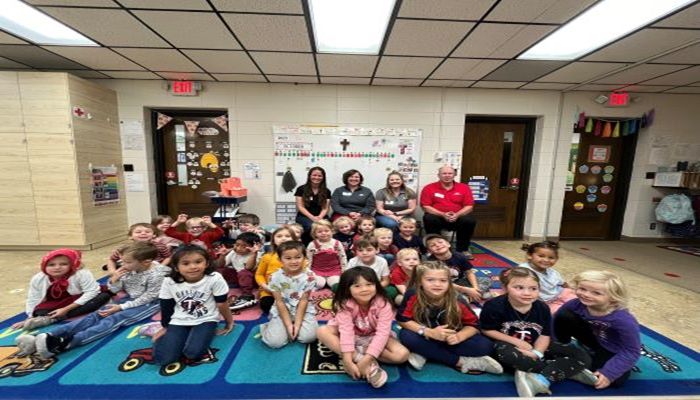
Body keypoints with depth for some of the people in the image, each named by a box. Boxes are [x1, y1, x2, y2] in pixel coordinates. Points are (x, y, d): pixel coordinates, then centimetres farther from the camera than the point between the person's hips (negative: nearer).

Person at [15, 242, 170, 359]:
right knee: (96, 315, -12)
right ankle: (49, 336, -25)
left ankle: (64, 343, -42)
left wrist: (121, 307, -17)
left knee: (114, 319, -27)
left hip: (148, 304, -8)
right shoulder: (128, 270, 0)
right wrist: (114, 280, -15)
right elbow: (114, 290, 8)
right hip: (130, 298, 8)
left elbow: (147, 298, -18)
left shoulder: (156, 274, -23)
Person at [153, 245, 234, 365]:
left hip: (205, 320, -3)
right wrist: (165, 328, 16)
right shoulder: (169, 282, -13)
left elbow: (222, 304, -10)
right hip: (179, 322, 3)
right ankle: (185, 337, 16)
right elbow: (166, 307, 5)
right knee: (162, 358, -12)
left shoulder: (215, 278, -23)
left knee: (193, 353, -23)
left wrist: (229, 323, 4)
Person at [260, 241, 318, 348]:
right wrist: (288, 324, -14)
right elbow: (280, 302, -10)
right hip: (281, 312, 0)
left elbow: (303, 301, -12)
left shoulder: (309, 276, -15)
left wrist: (297, 324, -15)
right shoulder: (276, 277, -14)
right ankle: (269, 328, 15)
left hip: (304, 311, 0)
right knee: (274, 342, -17)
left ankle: (296, 327, 10)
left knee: (308, 336, -20)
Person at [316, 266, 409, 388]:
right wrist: (347, 360, -39)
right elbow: (346, 331, -30)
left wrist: (367, 359, -37)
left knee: (402, 354, -24)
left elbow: (382, 333, -29)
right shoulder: (344, 304, -23)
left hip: (373, 338, 0)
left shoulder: (383, 304, -25)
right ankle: (365, 361, -30)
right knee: (322, 331, -26)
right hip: (352, 337, 0)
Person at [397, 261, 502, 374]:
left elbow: (473, 324, -9)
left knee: (485, 346, -20)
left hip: (450, 339, 2)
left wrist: (458, 337, -30)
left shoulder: (457, 301, -20)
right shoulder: (413, 295, -26)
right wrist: (429, 332, -32)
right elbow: (402, 319, -21)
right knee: (406, 336, -33)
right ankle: (461, 362, -20)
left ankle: (424, 353, -21)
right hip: (425, 337, -1)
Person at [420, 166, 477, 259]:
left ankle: (462, 249, -5)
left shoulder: (464, 187, 3)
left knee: (470, 220, -26)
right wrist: (442, 214, -21)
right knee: (429, 219, -33)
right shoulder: (429, 188, -4)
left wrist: (457, 215, -20)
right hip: (438, 217, -2)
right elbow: (425, 206, -9)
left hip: (457, 218, 2)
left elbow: (469, 206, 0)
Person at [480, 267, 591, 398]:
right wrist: (516, 342, -18)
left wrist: (537, 353, -22)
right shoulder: (494, 306, -21)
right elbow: (487, 330, -14)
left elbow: (545, 335, -2)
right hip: (507, 344, -5)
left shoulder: (542, 308, -6)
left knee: (581, 356, -9)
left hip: (534, 346, 5)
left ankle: (541, 379, -26)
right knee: (507, 354, -41)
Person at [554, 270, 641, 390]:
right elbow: (557, 320, -13)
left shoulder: (624, 321, -34)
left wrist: (608, 373, -24)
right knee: (563, 316, -22)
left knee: (615, 381, -23)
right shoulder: (577, 304, -26)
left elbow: (631, 352, -23)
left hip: (614, 351, -2)